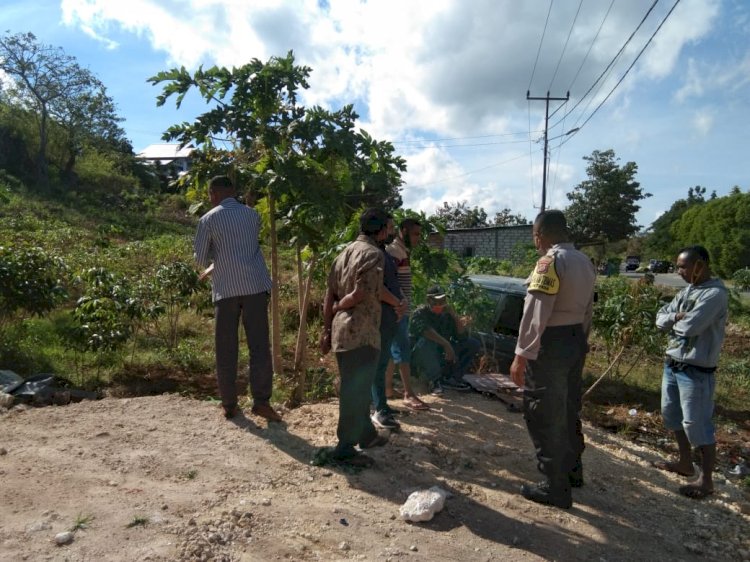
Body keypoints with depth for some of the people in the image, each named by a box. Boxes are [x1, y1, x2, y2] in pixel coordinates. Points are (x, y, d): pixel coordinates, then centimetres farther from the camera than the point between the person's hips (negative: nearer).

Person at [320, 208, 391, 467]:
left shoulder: (345, 253, 14)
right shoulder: (373, 254, -11)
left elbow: (329, 296, 11)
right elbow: (360, 294, -18)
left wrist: (326, 329, 13)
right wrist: (337, 308, -1)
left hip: (342, 331, 9)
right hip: (361, 332, -9)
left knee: (355, 387, 18)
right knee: (356, 390, -1)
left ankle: (366, 434, 34)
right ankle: (345, 447, 6)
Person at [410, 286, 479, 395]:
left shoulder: (447, 314, 3)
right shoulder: (420, 313, -12)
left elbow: (462, 337, -4)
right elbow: (424, 330, -34)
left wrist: (455, 316, -16)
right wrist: (446, 344, -41)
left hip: (443, 356, 6)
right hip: (420, 356, -6)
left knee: (474, 344, -2)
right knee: (427, 341, -38)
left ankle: (449, 378, -3)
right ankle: (434, 381, -21)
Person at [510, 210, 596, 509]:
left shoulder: (550, 262, -18)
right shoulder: (584, 261, 9)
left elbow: (535, 314, -23)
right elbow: (587, 309, 13)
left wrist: (521, 355, -21)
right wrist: (580, 342, 20)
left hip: (550, 345, -9)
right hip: (576, 341, 9)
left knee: (545, 417, 3)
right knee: (569, 409, 22)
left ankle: (555, 487, 14)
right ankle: (573, 470, 39)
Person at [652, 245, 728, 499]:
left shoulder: (716, 293, -18)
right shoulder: (687, 291, 9)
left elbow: (690, 327, -27)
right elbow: (660, 318, 7)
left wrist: (675, 321, -5)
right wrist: (676, 317, -13)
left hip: (696, 371, -9)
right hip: (672, 364, 9)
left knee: (697, 425, 0)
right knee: (672, 415, 20)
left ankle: (706, 480, 16)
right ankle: (685, 463, 37)